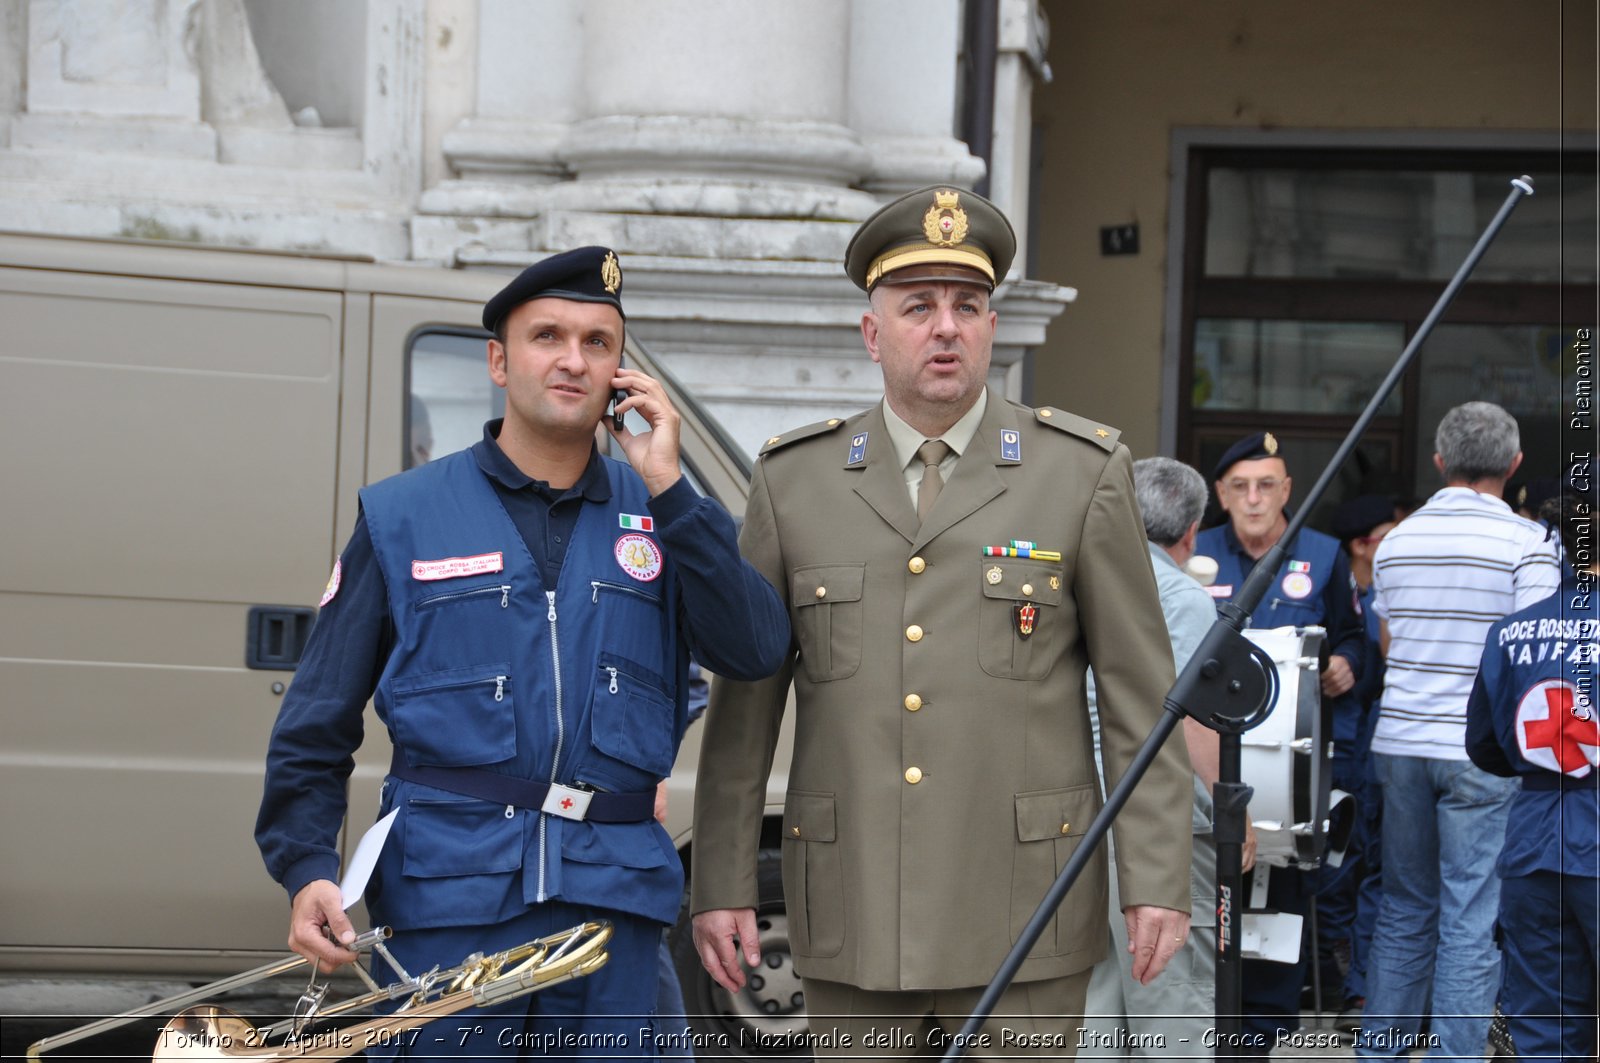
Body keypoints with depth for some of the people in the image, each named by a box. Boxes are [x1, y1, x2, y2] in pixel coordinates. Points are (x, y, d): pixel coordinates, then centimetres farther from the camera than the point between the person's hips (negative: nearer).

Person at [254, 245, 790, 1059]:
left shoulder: (660, 517, 11)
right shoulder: (401, 517, 5)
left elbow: (754, 652, -5)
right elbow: (316, 725, 4)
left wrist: (667, 491, -7)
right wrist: (307, 868, -10)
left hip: (613, 898, 2)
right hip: (449, 899, -2)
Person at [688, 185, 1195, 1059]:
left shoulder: (1082, 472, 0)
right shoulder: (792, 479, 4)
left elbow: (1139, 695, 0)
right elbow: (744, 698, 7)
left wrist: (1156, 881, -5)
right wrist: (721, 883, 3)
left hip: (1021, 916, -2)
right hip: (853, 914, 2)